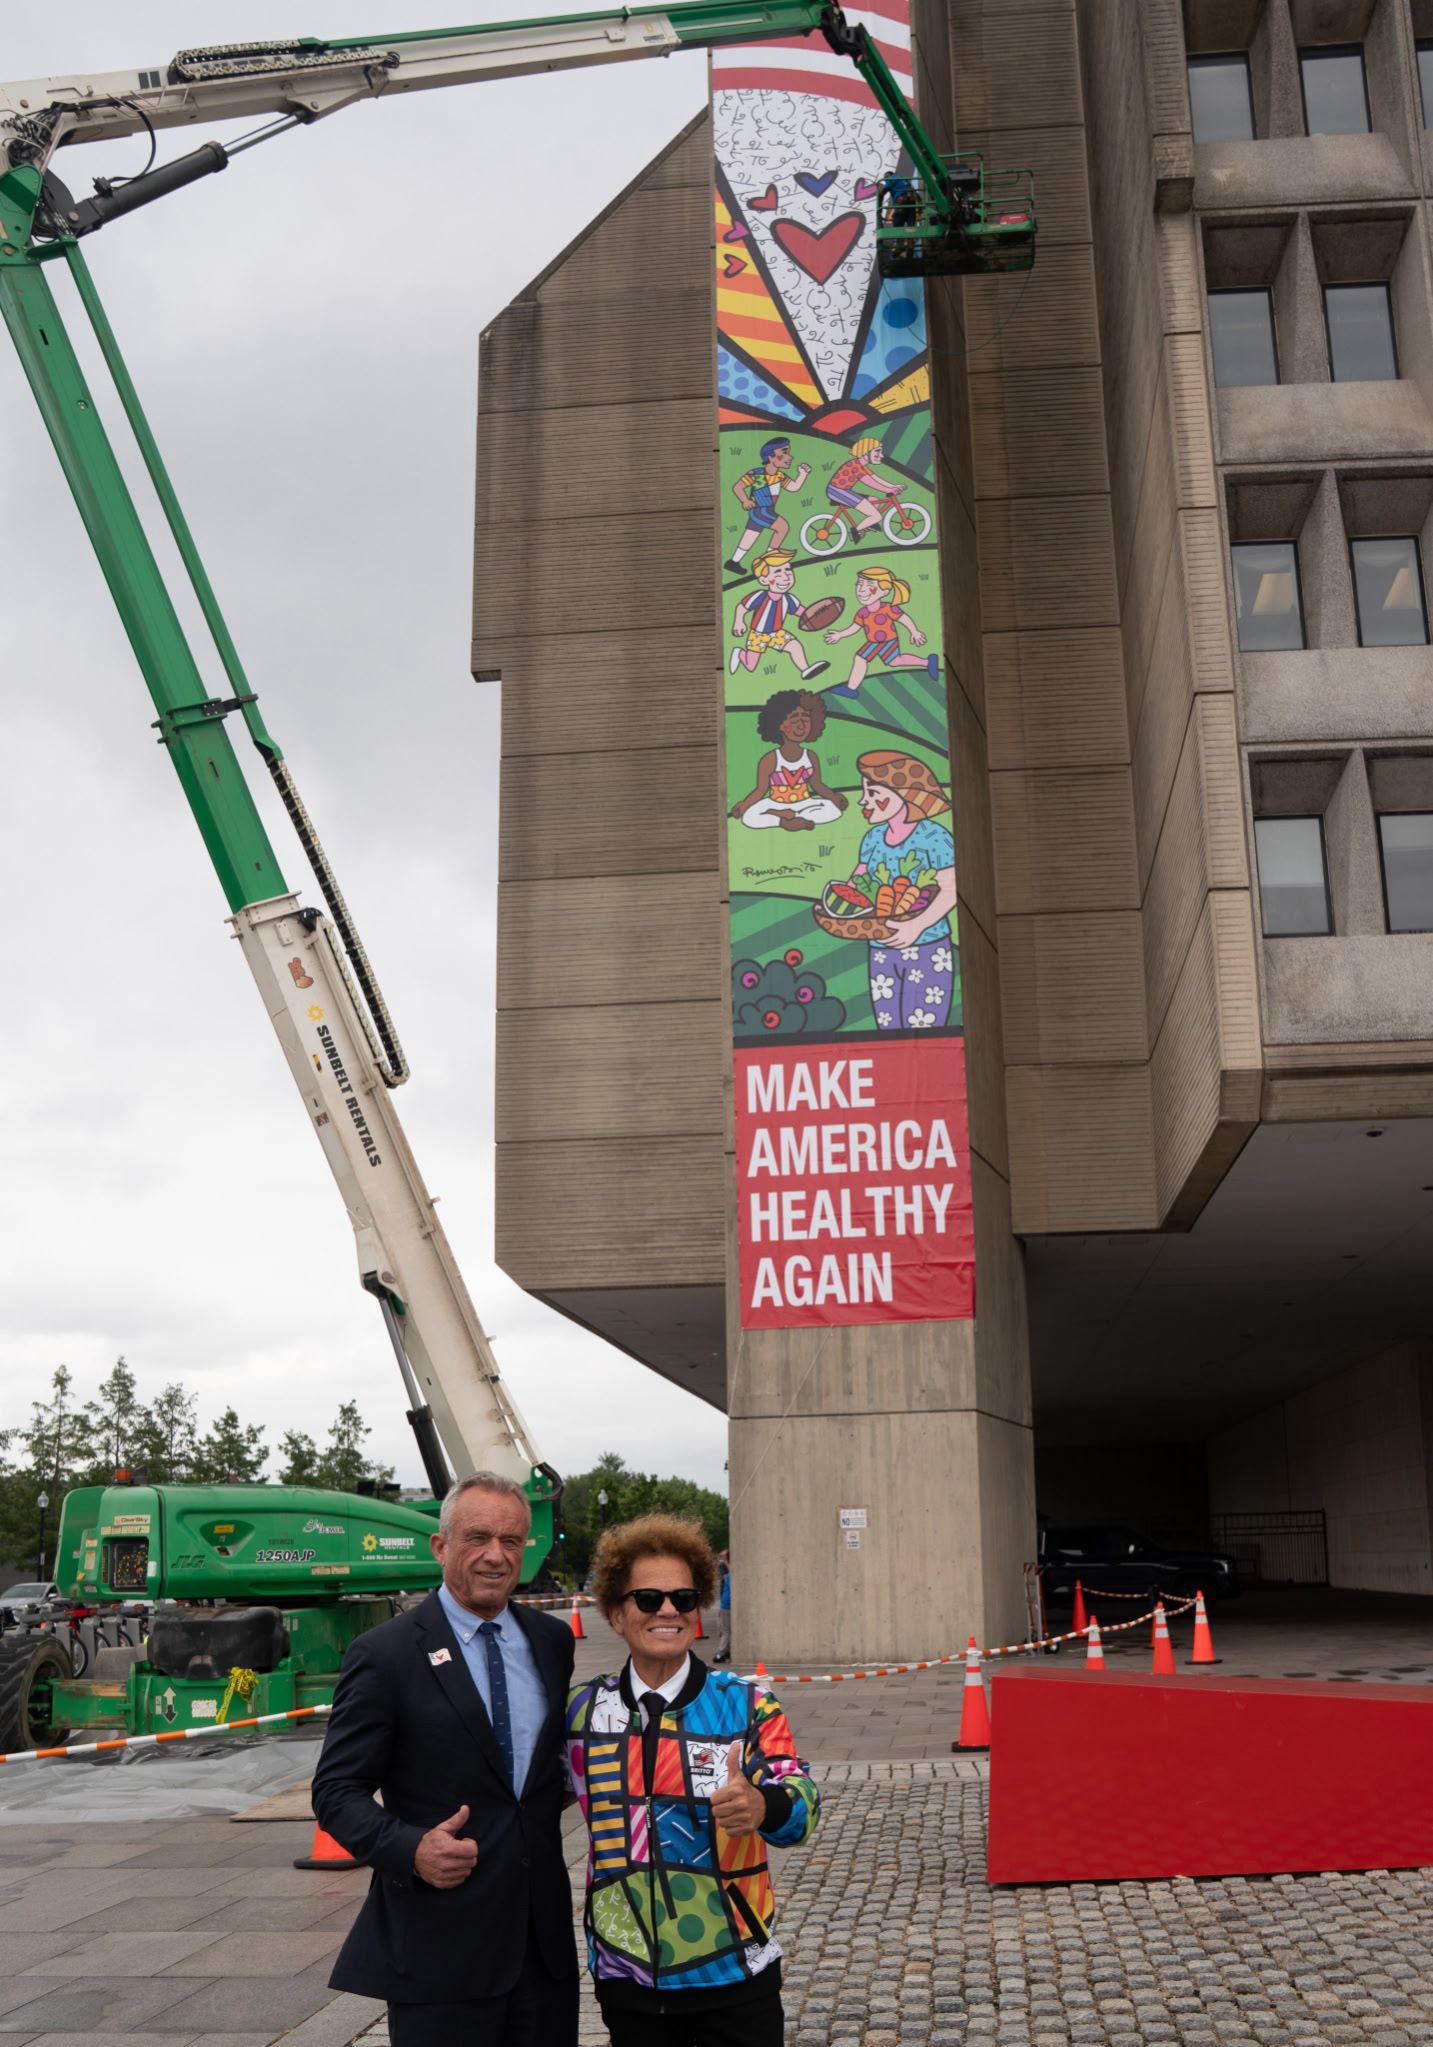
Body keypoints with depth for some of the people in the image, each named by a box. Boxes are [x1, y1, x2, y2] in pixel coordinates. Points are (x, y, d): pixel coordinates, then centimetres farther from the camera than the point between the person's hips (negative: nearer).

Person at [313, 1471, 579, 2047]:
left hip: (545, 1935, 5)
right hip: (439, 1947, -5)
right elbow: (337, 1790, -6)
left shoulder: (552, 1641, 8)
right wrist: (410, 1849, -21)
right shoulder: (384, 1654, -7)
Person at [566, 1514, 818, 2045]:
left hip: (733, 1976, -2)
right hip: (626, 1979, 2)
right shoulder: (583, 1710, 1)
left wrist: (762, 1806, -38)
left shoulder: (745, 1704, -6)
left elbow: (801, 1802, -17)